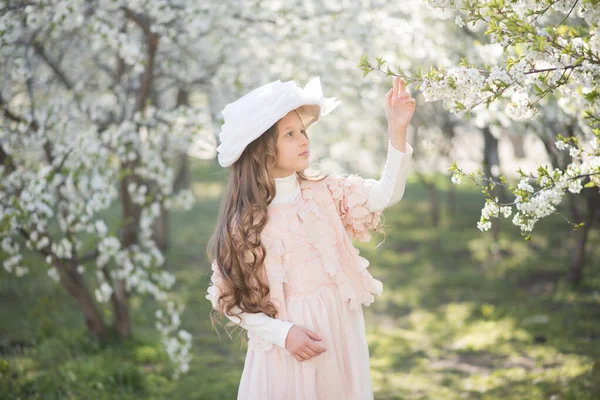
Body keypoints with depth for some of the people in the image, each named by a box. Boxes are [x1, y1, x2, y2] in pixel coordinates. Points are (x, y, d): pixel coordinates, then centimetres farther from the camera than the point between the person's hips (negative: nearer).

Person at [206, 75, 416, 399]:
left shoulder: (325, 193, 1)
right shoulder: (244, 218, -8)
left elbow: (386, 194, -10)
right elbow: (231, 299, -6)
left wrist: (396, 131, -20)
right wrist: (284, 333, -15)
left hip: (340, 334, 3)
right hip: (283, 345, -3)